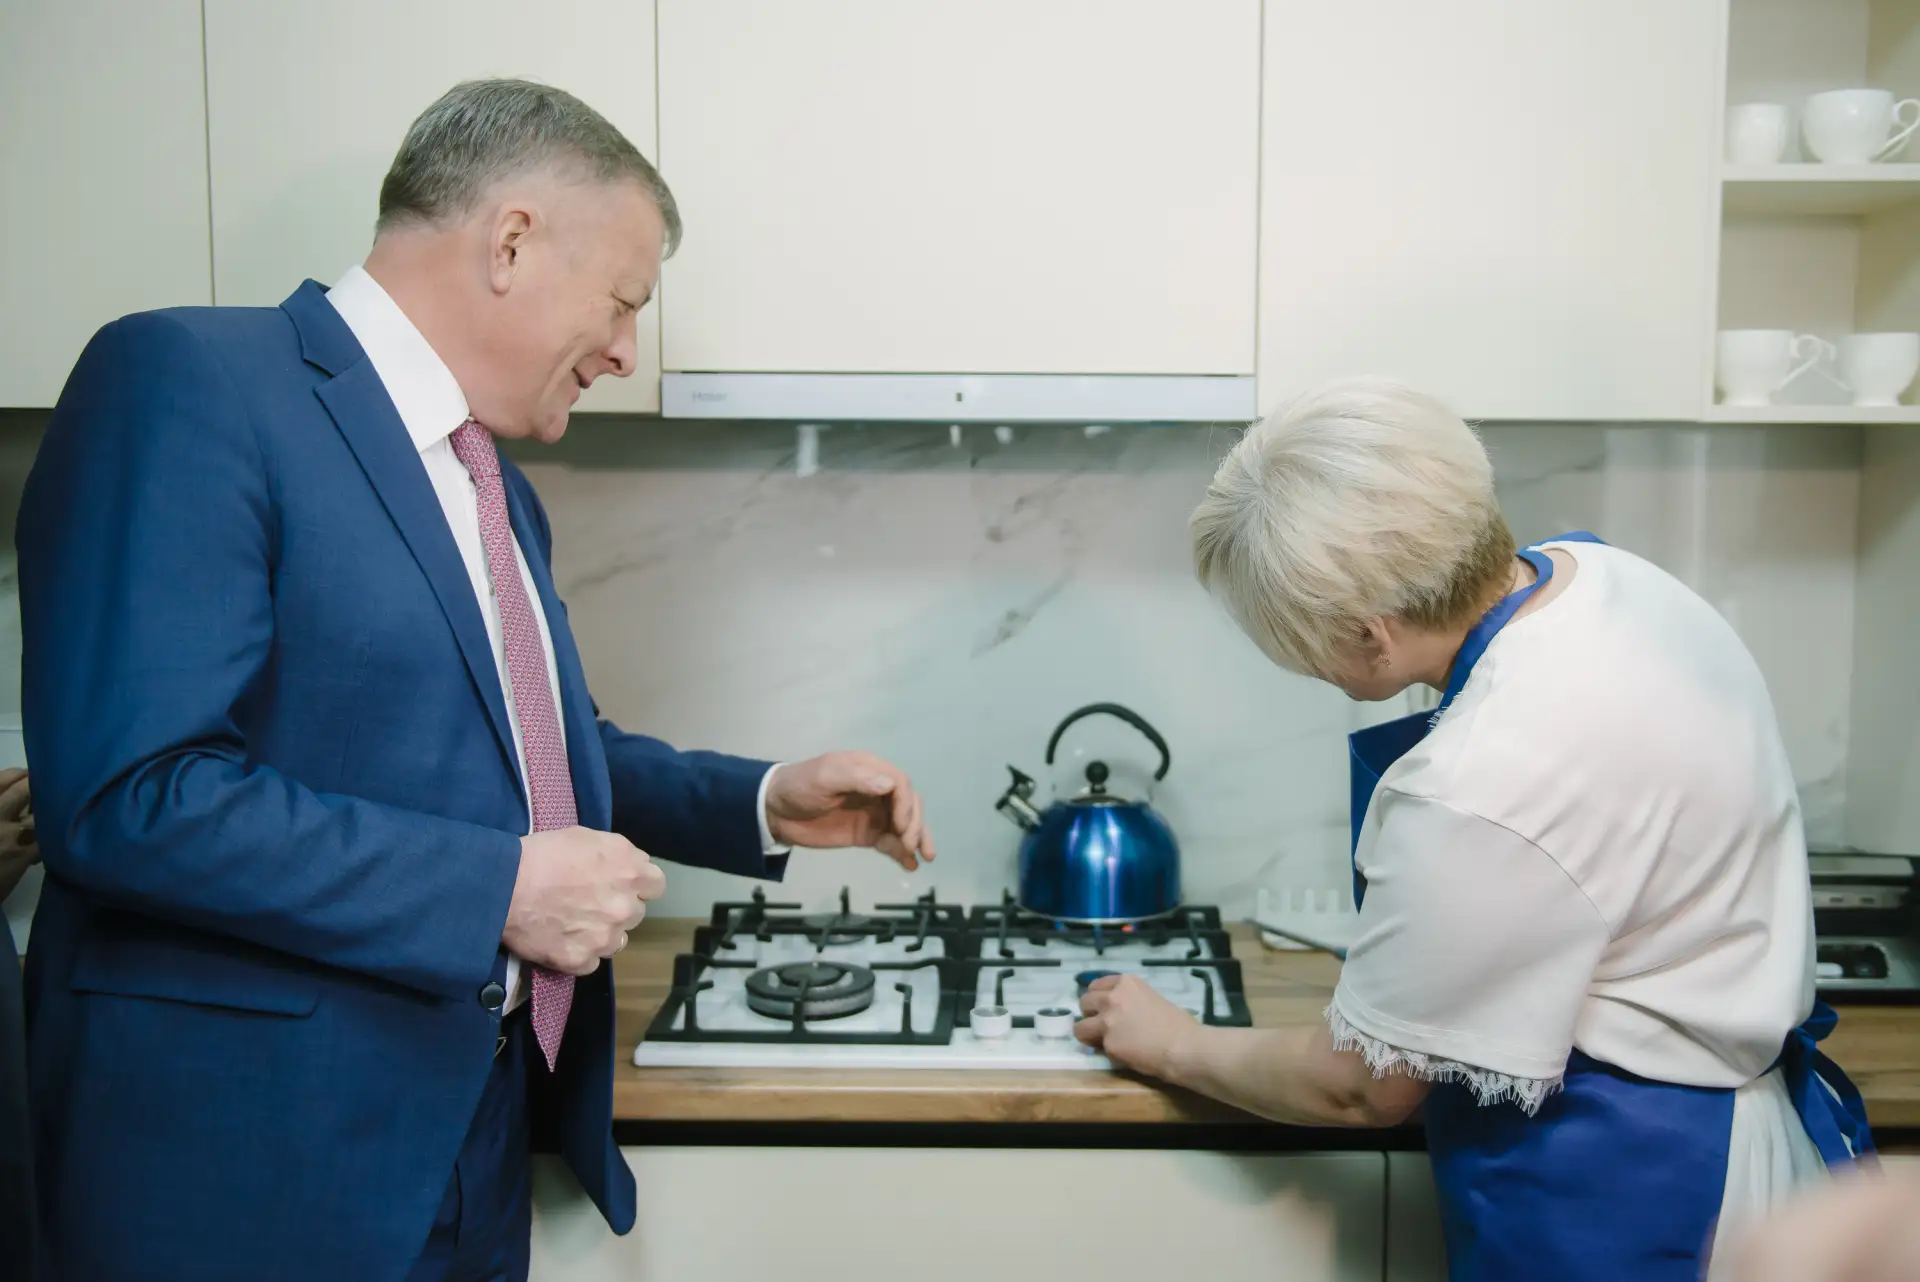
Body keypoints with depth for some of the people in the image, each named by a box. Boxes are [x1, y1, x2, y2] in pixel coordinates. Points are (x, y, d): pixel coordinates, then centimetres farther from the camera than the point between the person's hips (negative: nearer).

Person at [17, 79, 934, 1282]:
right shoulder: (191, 382, -15)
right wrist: (497, 888, -20)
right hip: (258, 1152, -8)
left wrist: (765, 803, 12)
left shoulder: (498, 492, 12)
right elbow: (131, 795, -24)